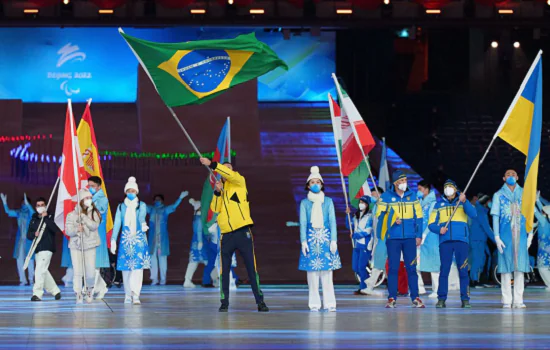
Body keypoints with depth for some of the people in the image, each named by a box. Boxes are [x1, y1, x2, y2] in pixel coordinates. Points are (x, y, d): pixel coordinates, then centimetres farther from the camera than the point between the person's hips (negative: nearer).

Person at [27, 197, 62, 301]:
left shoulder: (50, 217, -2)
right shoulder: (34, 219, 13)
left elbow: (57, 229, -19)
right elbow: (28, 234, 11)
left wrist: (46, 218, -21)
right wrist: (34, 234, -12)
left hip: (47, 248, -7)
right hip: (37, 249, 7)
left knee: (40, 270, -15)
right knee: (43, 272, 12)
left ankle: (37, 293, -15)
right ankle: (55, 291, 25)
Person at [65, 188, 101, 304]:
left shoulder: (95, 213, 5)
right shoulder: (72, 214, 3)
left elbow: (94, 225, -11)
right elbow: (68, 230, 0)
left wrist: (83, 216, -16)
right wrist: (76, 230, -20)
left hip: (90, 246, 1)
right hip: (76, 246, 0)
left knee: (90, 273, -2)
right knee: (77, 272, -12)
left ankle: (89, 290, 27)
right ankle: (78, 295, -6)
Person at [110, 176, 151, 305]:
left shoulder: (141, 205, 5)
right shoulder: (121, 207, 10)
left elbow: (142, 218, -13)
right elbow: (117, 224, 3)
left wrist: (143, 225, -37)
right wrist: (113, 240, -7)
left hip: (139, 240, -2)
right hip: (126, 240, 2)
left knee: (138, 266, -12)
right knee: (126, 268, 2)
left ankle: (136, 295, -17)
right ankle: (128, 295, 10)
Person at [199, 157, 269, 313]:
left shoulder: (239, 182, 4)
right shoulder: (221, 191, 15)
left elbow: (230, 174, -17)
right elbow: (215, 208, 2)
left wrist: (211, 164, -22)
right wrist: (217, 192, -10)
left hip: (243, 233, -4)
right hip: (226, 234, 4)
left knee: (252, 268, -1)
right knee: (224, 270, 2)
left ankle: (260, 301, 2)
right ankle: (224, 302, 9)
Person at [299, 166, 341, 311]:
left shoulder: (328, 201, 9)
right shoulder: (304, 203, 7)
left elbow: (332, 221, 5)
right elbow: (302, 223, 4)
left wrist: (333, 240, -3)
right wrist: (303, 241, -6)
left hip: (326, 239, 0)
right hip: (311, 239, 0)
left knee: (327, 273, -3)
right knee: (312, 272, -3)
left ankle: (329, 303, -2)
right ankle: (314, 304, 0)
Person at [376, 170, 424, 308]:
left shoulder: (412, 196, 9)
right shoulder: (386, 197, 3)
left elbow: (418, 216, 10)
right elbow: (380, 214, 2)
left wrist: (419, 235, 4)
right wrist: (392, 220, -14)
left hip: (410, 238, 1)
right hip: (393, 238, -1)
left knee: (411, 268, 1)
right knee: (393, 268, 0)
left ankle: (415, 298, 4)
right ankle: (392, 298, 3)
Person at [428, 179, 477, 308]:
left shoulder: (463, 202, 13)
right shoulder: (439, 204, 16)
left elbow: (473, 214, -5)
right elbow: (431, 224, 10)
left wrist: (464, 202, -19)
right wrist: (439, 229, -11)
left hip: (461, 240, -1)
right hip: (445, 240, 1)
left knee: (463, 270, -3)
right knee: (444, 270, -4)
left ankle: (465, 299, 0)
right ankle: (441, 299, -2)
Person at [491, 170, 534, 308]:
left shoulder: (524, 194, 12)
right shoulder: (498, 195, 8)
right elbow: (495, 216, 4)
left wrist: (530, 234, 3)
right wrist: (497, 237, -5)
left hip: (521, 235, 2)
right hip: (505, 235, -2)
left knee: (520, 267, -1)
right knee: (506, 268, -4)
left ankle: (518, 300, 1)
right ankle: (506, 301, -3)